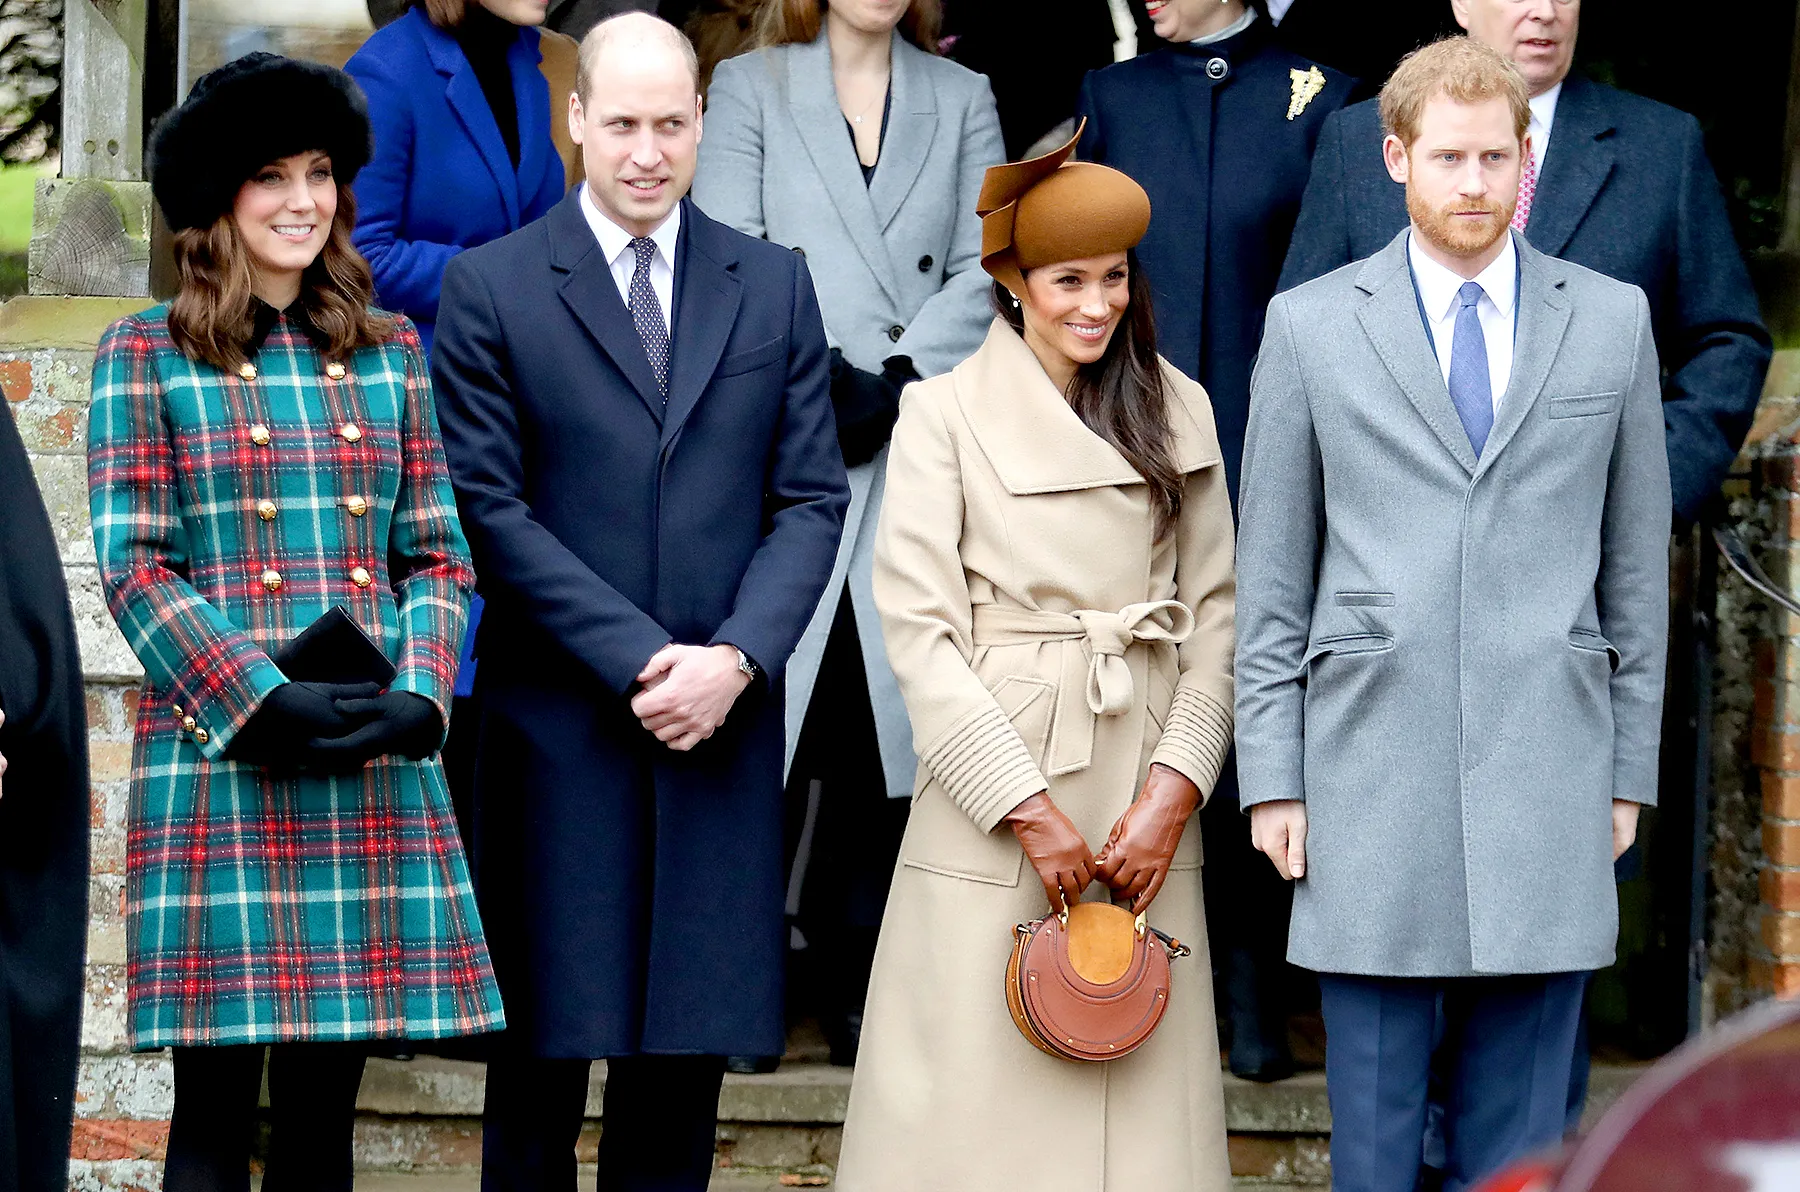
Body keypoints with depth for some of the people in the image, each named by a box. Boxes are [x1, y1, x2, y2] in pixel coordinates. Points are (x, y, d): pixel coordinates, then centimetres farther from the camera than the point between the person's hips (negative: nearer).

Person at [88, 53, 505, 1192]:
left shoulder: (388, 353, 14)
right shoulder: (146, 357, 3)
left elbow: (439, 554, 12)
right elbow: (133, 567, -3)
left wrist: (420, 694, -6)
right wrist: (263, 702, -14)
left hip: (379, 764, 3)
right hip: (216, 754, -3)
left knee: (325, 1100, 6)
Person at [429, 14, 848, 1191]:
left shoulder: (774, 285, 9)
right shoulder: (491, 288, 0)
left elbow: (811, 499, 6)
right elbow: (490, 508, -5)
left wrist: (736, 658, -10)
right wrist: (639, 661, -12)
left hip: (724, 718, 2)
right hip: (558, 725, -2)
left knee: (690, 1044, 6)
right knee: (546, 1041, 2)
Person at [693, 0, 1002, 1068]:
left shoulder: (963, 100, 15)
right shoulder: (750, 88, 10)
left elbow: (981, 273, 4)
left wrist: (894, 382, -10)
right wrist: (828, 381, -10)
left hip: (916, 451, 2)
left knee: (888, 718, 0)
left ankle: (858, 984, 6)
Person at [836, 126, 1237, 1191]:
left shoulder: (1181, 413, 11)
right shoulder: (945, 414, 0)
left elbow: (1217, 616, 8)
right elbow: (919, 630, -6)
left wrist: (1174, 790, -5)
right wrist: (1028, 807, -11)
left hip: (1144, 804, 3)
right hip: (993, 790, -3)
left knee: (1139, 1095, 2)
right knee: (977, 1095, -3)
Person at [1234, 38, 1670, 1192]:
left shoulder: (1613, 319, 9)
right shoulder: (1310, 326, 5)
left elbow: (1638, 564, 11)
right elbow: (1271, 578, 6)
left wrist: (1631, 770, 8)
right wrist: (1272, 777, 1)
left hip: (1548, 778, 1)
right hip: (1372, 776, -1)